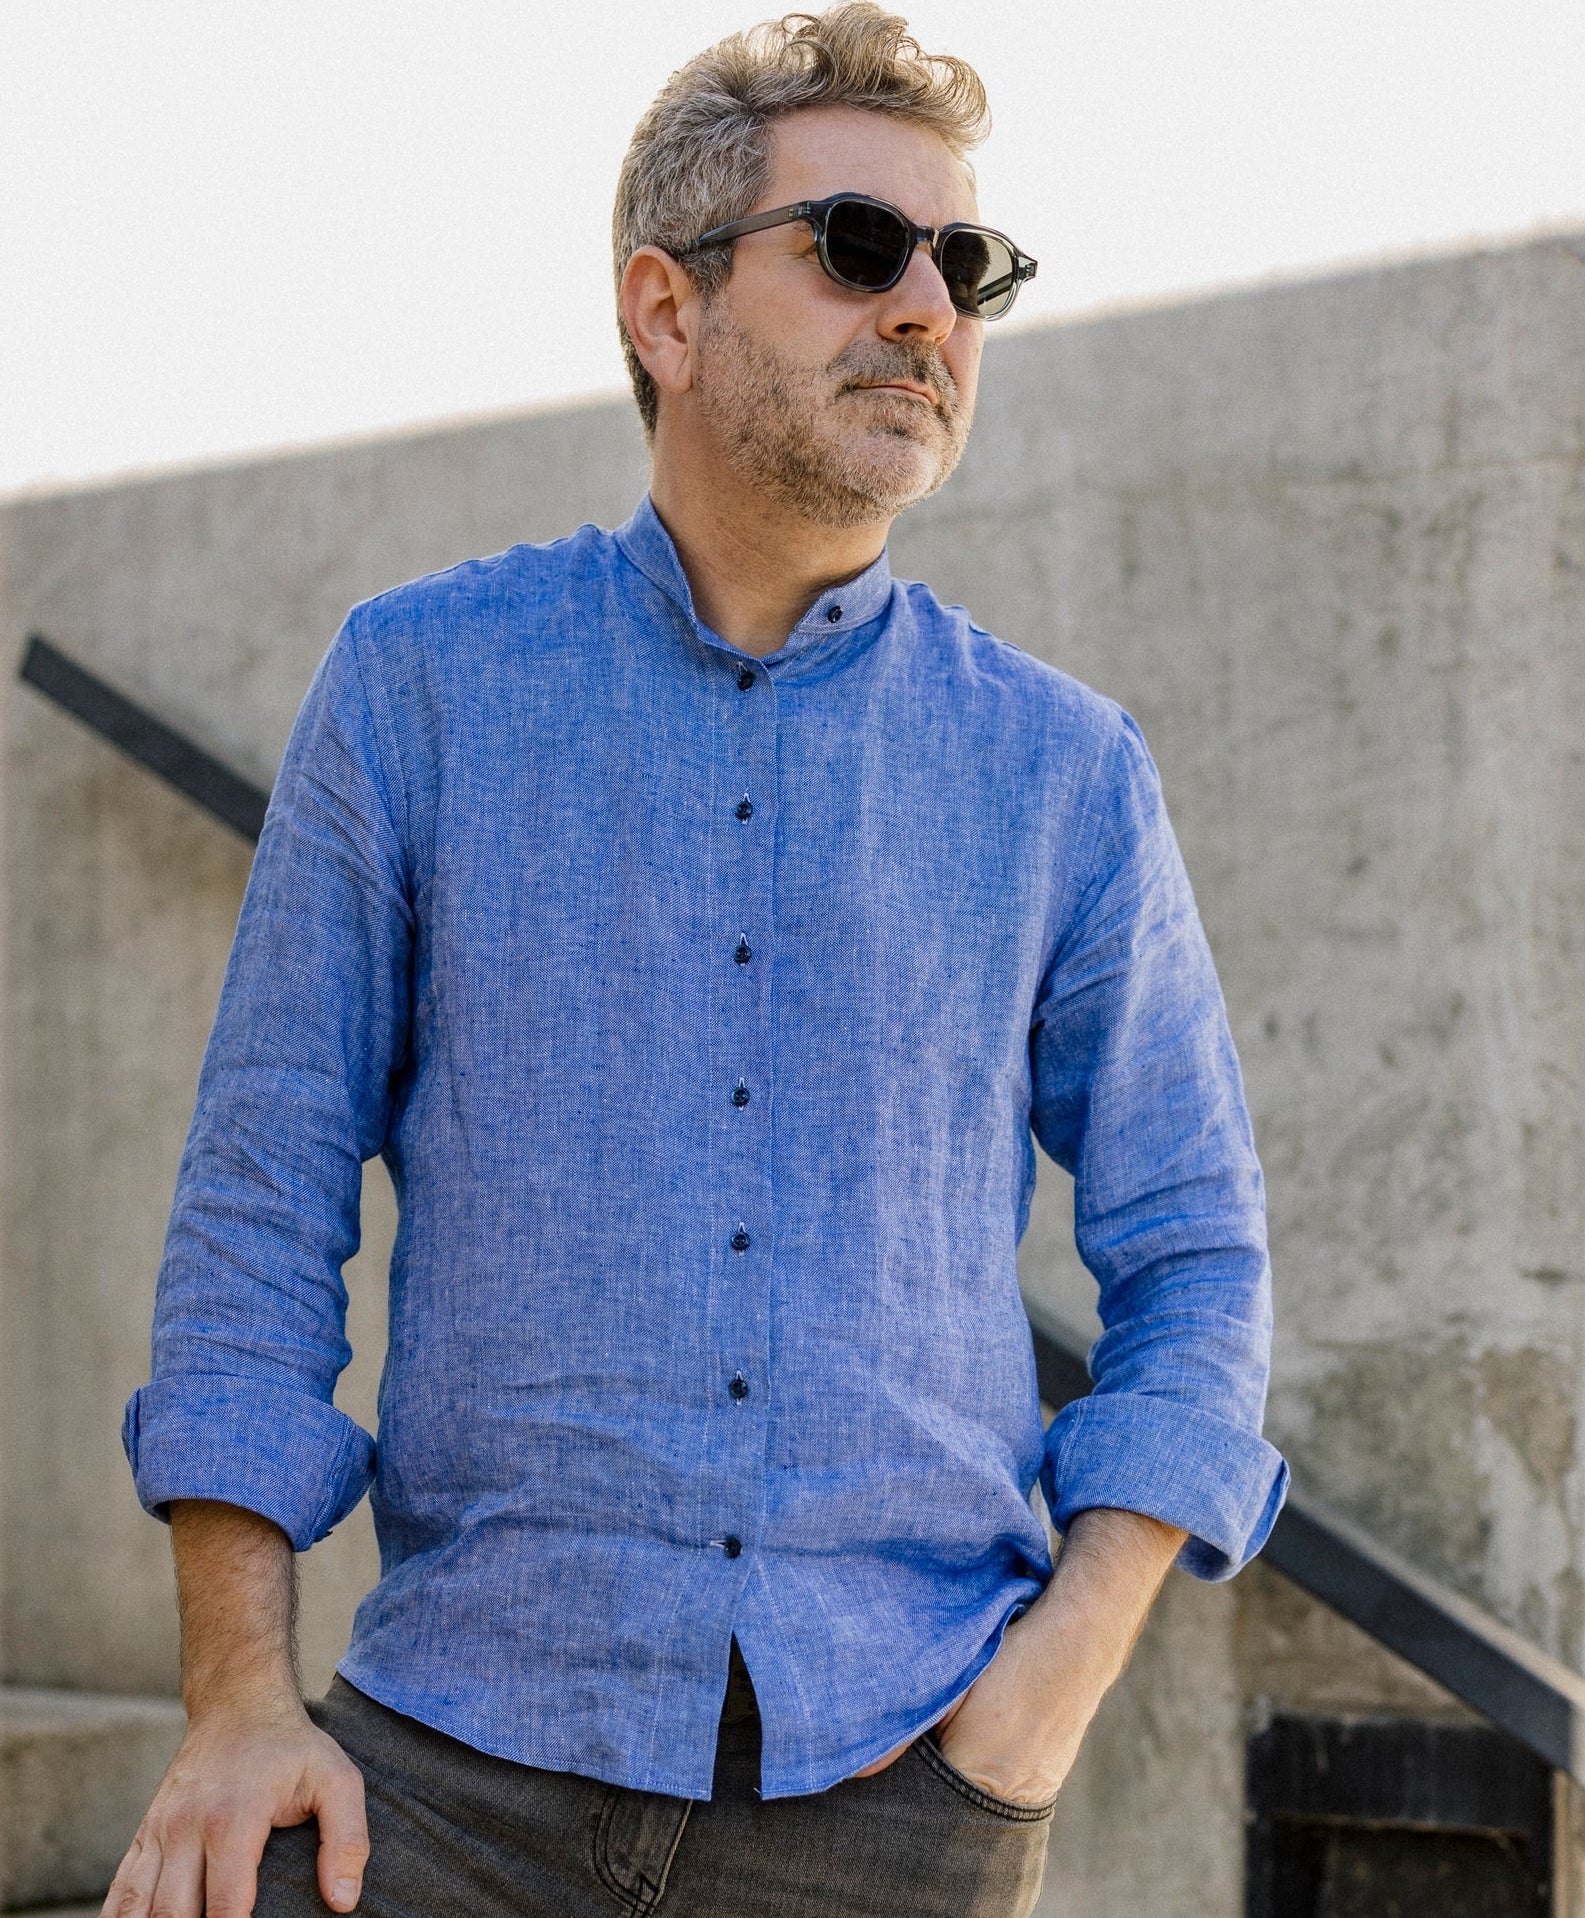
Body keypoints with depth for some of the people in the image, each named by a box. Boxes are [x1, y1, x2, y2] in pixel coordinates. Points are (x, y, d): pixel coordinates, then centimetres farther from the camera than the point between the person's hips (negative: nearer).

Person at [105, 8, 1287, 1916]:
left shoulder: (1062, 771, 5)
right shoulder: (418, 688, 2)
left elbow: (1192, 1256, 10)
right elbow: (259, 1206, 2)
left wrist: (1072, 1654, -5)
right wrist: (238, 1699, -5)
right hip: (464, 1762, -1)